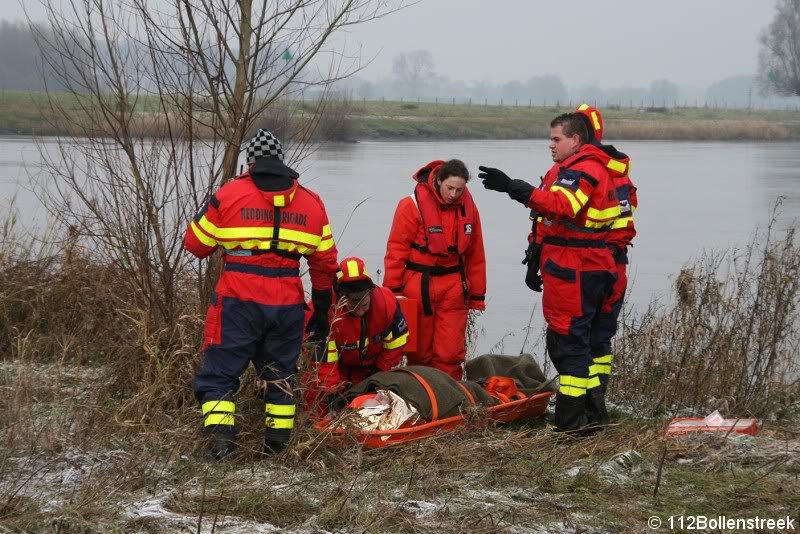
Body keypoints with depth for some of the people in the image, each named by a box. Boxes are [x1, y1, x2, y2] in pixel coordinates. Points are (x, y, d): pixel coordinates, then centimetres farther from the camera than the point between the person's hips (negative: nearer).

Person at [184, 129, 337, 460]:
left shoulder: (229, 195, -1)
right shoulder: (311, 203, 10)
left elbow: (196, 245, 5)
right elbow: (325, 264, 12)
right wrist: (322, 314, 21)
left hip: (238, 303, -3)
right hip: (288, 305, 3)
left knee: (220, 373, 4)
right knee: (280, 373, 17)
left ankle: (219, 440, -11)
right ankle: (277, 447, 20)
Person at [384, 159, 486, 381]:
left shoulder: (468, 207, 3)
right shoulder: (413, 205, -9)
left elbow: (475, 255, 10)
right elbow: (396, 250, -5)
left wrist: (477, 294, 12)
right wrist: (392, 291, -6)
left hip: (453, 288, 2)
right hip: (418, 287, -2)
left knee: (450, 353, -2)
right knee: (419, 352, 6)